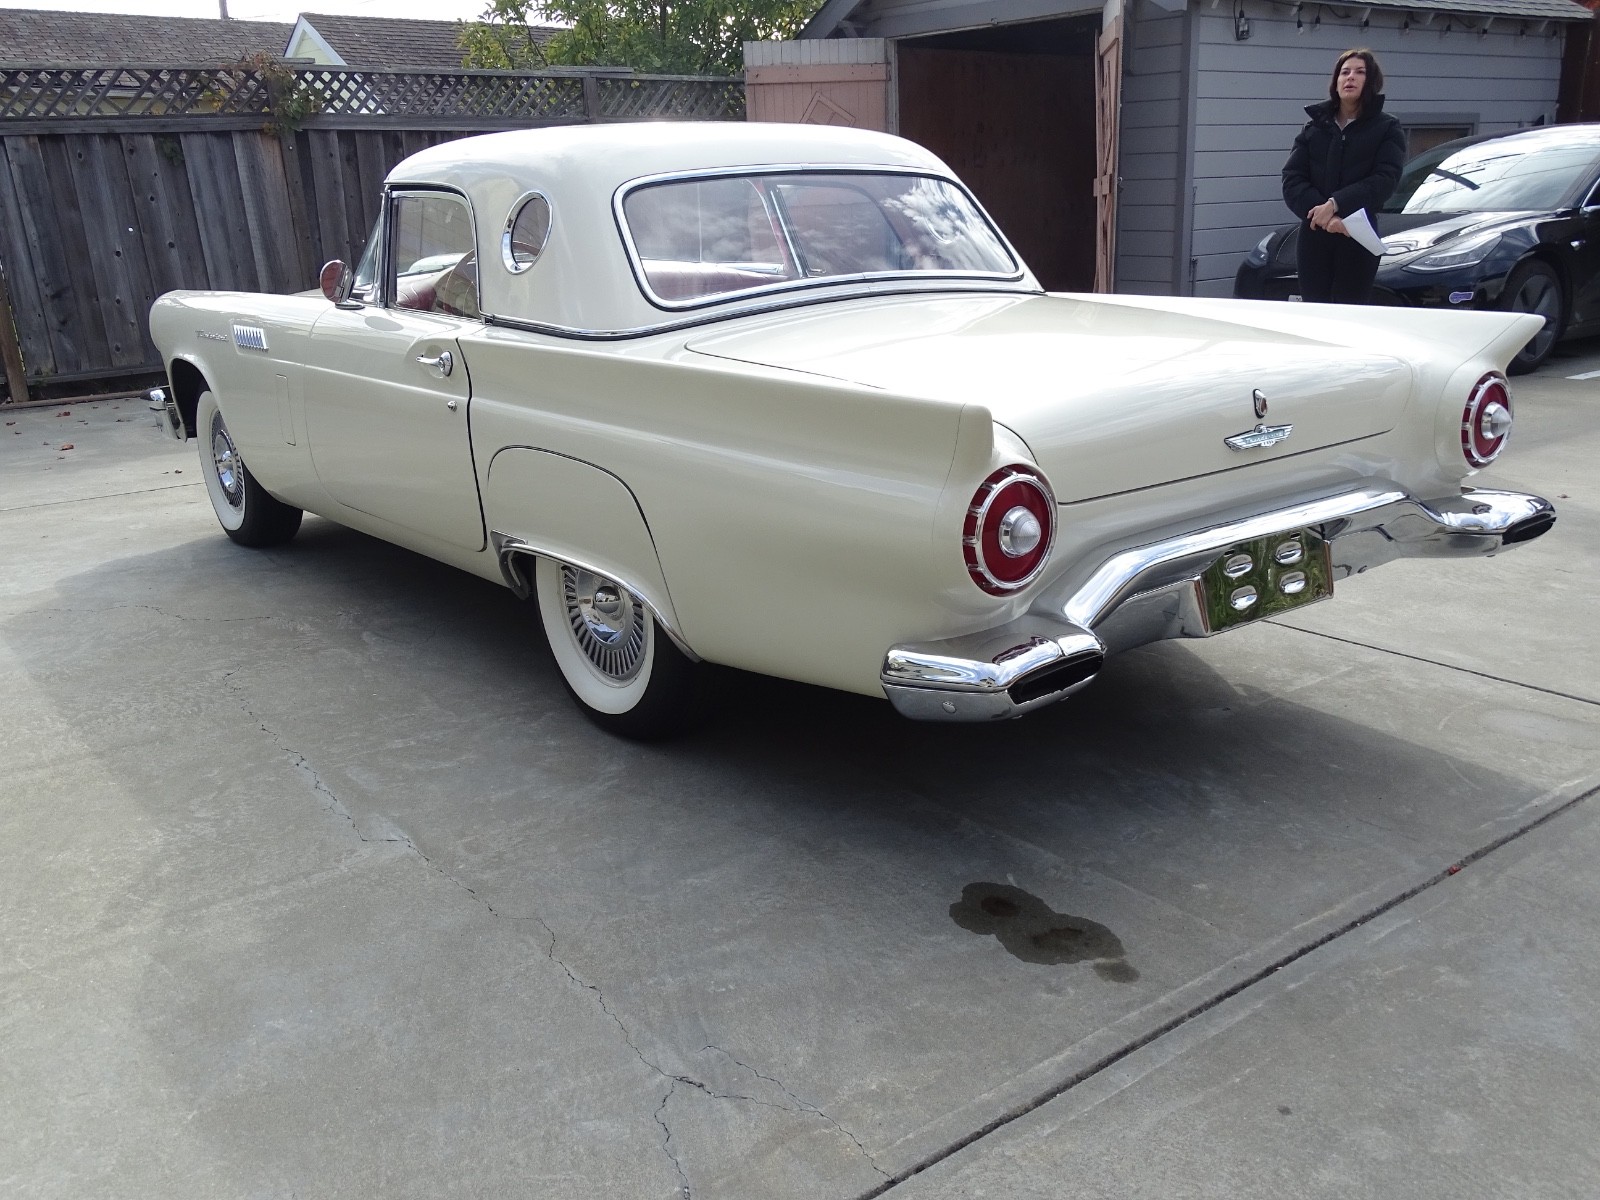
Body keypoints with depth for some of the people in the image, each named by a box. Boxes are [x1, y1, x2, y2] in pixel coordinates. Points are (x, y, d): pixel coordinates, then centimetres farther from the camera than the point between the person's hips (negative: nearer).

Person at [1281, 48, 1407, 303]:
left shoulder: (1387, 129, 7)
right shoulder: (1314, 127, 14)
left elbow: (1384, 180, -7)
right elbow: (1292, 179, 1)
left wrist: (1335, 204, -20)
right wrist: (1324, 216, -14)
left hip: (1358, 237, -2)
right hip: (1314, 237, 2)